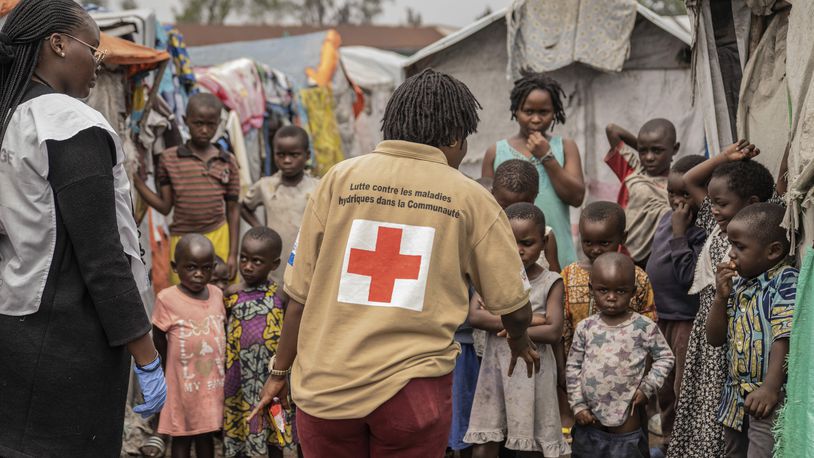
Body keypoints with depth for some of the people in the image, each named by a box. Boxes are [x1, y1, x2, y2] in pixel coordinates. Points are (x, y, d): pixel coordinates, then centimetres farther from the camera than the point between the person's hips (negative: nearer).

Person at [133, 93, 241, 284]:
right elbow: (164, 206, 5)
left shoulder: (228, 162, 5)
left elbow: (233, 211, 8)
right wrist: (137, 179, -5)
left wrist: (233, 254, 4)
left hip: (218, 239, 1)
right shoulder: (169, 159, 2)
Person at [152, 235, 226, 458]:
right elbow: (158, 344, -5)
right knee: (182, 438, 11)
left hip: (212, 384, 4)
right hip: (182, 385, -4)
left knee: (206, 435, 17)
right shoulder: (167, 299, -15)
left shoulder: (217, 295, -1)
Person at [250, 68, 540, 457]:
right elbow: (514, 305, 4)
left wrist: (280, 371, 13)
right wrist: (520, 344, 26)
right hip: (412, 386, -1)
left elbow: (300, 292, 2)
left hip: (326, 383, 2)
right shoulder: (469, 198, 0)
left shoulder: (340, 178, 1)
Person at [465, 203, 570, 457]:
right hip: (496, 369, 2)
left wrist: (511, 329, -13)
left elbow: (553, 332, -15)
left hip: (533, 371, -2)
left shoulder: (550, 282, -5)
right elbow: (474, 315, -13)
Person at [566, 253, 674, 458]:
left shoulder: (644, 327, -7)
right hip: (589, 420, 3)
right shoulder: (585, 327, 1)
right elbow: (573, 366, 6)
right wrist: (578, 405, 1)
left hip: (626, 421, -3)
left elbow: (665, 357, 2)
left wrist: (648, 387, -8)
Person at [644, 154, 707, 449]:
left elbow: (688, 276, -27)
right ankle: (669, 440, 37)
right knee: (664, 390, 21)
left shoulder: (707, 229, -21)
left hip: (687, 321, -9)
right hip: (661, 317, 9)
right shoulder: (668, 218, 5)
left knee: (685, 391, -1)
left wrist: (679, 233, -25)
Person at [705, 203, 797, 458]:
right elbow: (715, 339, 13)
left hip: (769, 399, -8)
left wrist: (770, 388, -26)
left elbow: (784, 338, -20)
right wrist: (721, 297, -1)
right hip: (736, 397, 8)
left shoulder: (786, 281, -12)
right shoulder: (739, 284, 11)